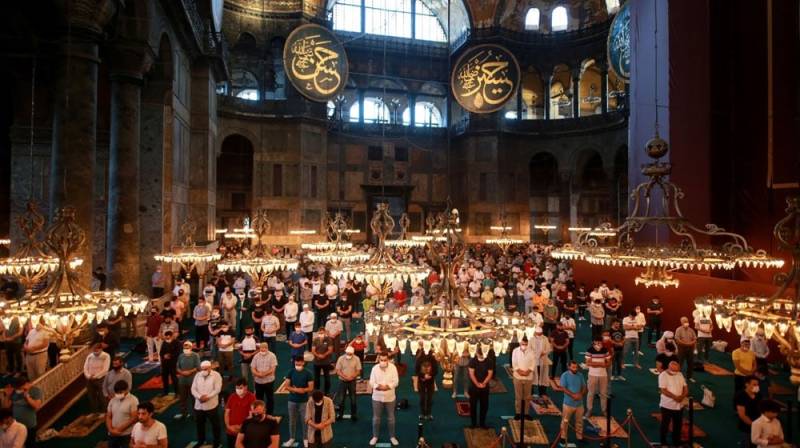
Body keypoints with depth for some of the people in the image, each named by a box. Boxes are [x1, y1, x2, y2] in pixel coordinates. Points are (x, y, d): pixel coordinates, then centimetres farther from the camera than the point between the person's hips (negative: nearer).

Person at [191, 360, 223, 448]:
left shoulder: (216, 375, -8)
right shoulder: (197, 375, 5)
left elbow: (217, 389, -13)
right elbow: (193, 389, 1)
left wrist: (207, 397, -22)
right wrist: (199, 396, -16)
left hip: (211, 405, -4)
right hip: (199, 405, 4)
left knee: (215, 424, 6)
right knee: (200, 424, 18)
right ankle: (201, 441, 38)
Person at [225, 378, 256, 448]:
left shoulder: (251, 397, -11)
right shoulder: (232, 397, 1)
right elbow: (227, 413, 5)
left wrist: (241, 427, -15)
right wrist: (228, 426, -6)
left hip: (244, 431, -4)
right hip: (231, 431, 4)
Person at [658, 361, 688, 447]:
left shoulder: (680, 374, 4)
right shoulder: (663, 375, -14)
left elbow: (686, 388, 4)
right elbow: (663, 390, -19)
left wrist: (682, 396, -14)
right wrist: (675, 397, -27)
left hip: (679, 405, 5)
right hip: (667, 405, -5)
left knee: (678, 425, 16)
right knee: (665, 425, 7)